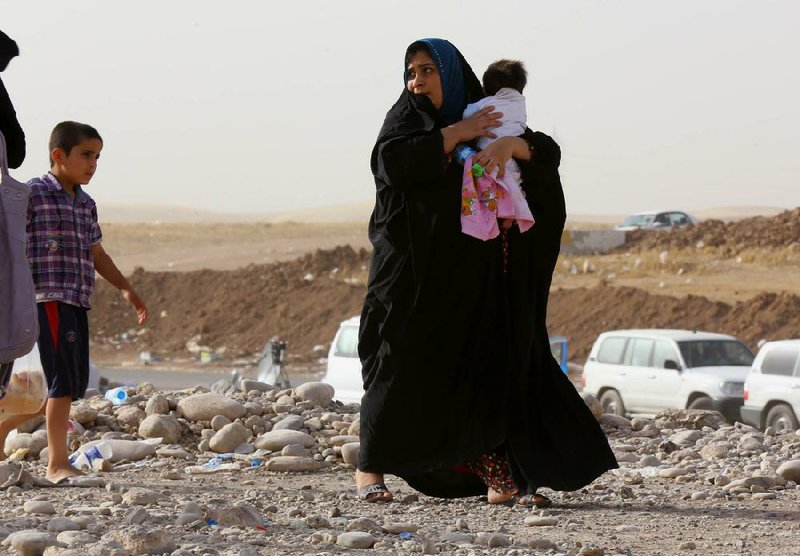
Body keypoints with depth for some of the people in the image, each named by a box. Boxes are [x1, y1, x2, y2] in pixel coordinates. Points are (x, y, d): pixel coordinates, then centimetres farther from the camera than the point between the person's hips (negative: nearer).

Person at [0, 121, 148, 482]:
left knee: (74, 385, 9)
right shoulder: (32, 194, -4)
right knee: (63, 381, -11)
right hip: (48, 299, -8)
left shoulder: (86, 204, 18)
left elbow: (97, 254, 25)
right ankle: (58, 464, -7)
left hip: (77, 303, 8)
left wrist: (126, 290, 15)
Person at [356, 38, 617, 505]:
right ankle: (371, 465, 4)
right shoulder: (407, 118, 5)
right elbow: (393, 160, -16)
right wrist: (457, 133, -13)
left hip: (474, 276, 3)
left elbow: (547, 152, 1)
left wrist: (512, 144, -20)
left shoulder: (488, 118, 13)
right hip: (417, 268, -3)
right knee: (402, 361, -6)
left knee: (489, 365, -4)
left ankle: (498, 476, -4)